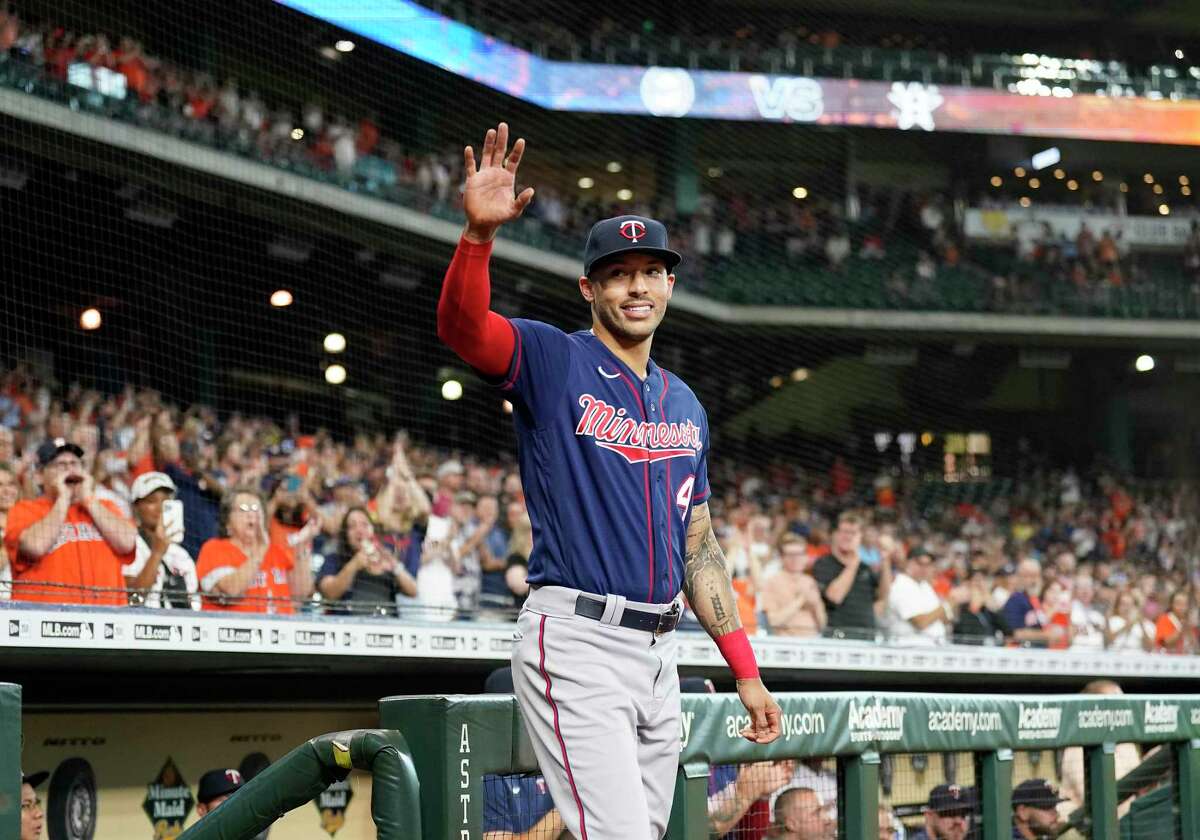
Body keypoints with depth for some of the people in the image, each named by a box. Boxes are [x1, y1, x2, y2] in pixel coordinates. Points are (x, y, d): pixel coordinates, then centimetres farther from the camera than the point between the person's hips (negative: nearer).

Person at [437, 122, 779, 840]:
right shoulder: (552, 362, 0)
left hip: (659, 653, 7)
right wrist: (480, 232, -39)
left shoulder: (685, 405, 18)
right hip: (577, 640, -7)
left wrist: (747, 673, 16)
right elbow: (461, 325, -21)